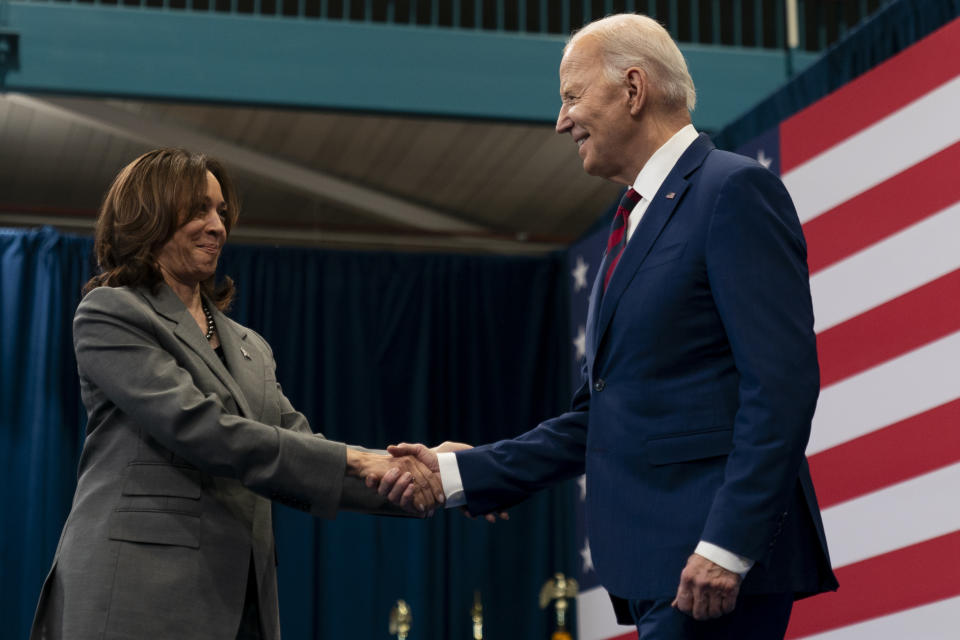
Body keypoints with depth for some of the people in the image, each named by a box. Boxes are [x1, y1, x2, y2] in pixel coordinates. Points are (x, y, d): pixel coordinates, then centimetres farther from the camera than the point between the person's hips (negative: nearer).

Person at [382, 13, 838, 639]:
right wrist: (461, 471, 14)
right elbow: (599, 417, 22)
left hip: (721, 563, -9)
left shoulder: (735, 190, -7)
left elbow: (781, 382, -16)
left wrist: (727, 546, -22)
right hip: (656, 566, 9)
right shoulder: (635, 223, 22)